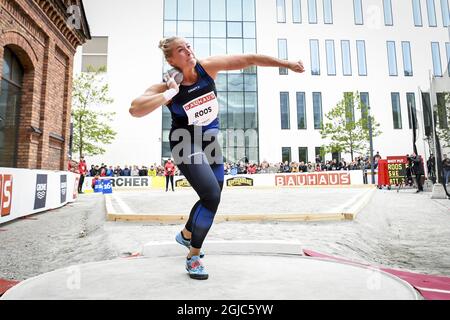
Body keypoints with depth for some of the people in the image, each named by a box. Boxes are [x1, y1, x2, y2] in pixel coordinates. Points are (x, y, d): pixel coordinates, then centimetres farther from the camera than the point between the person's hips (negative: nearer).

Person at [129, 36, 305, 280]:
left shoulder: (208, 67, -11)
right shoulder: (167, 86, -19)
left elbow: (249, 59, -11)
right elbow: (135, 110, -33)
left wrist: (286, 64, -13)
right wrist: (170, 93, -32)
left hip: (210, 140, 6)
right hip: (187, 145, -6)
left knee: (213, 195, 13)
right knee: (212, 195, -19)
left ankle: (186, 235, 40)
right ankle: (193, 256, 2)